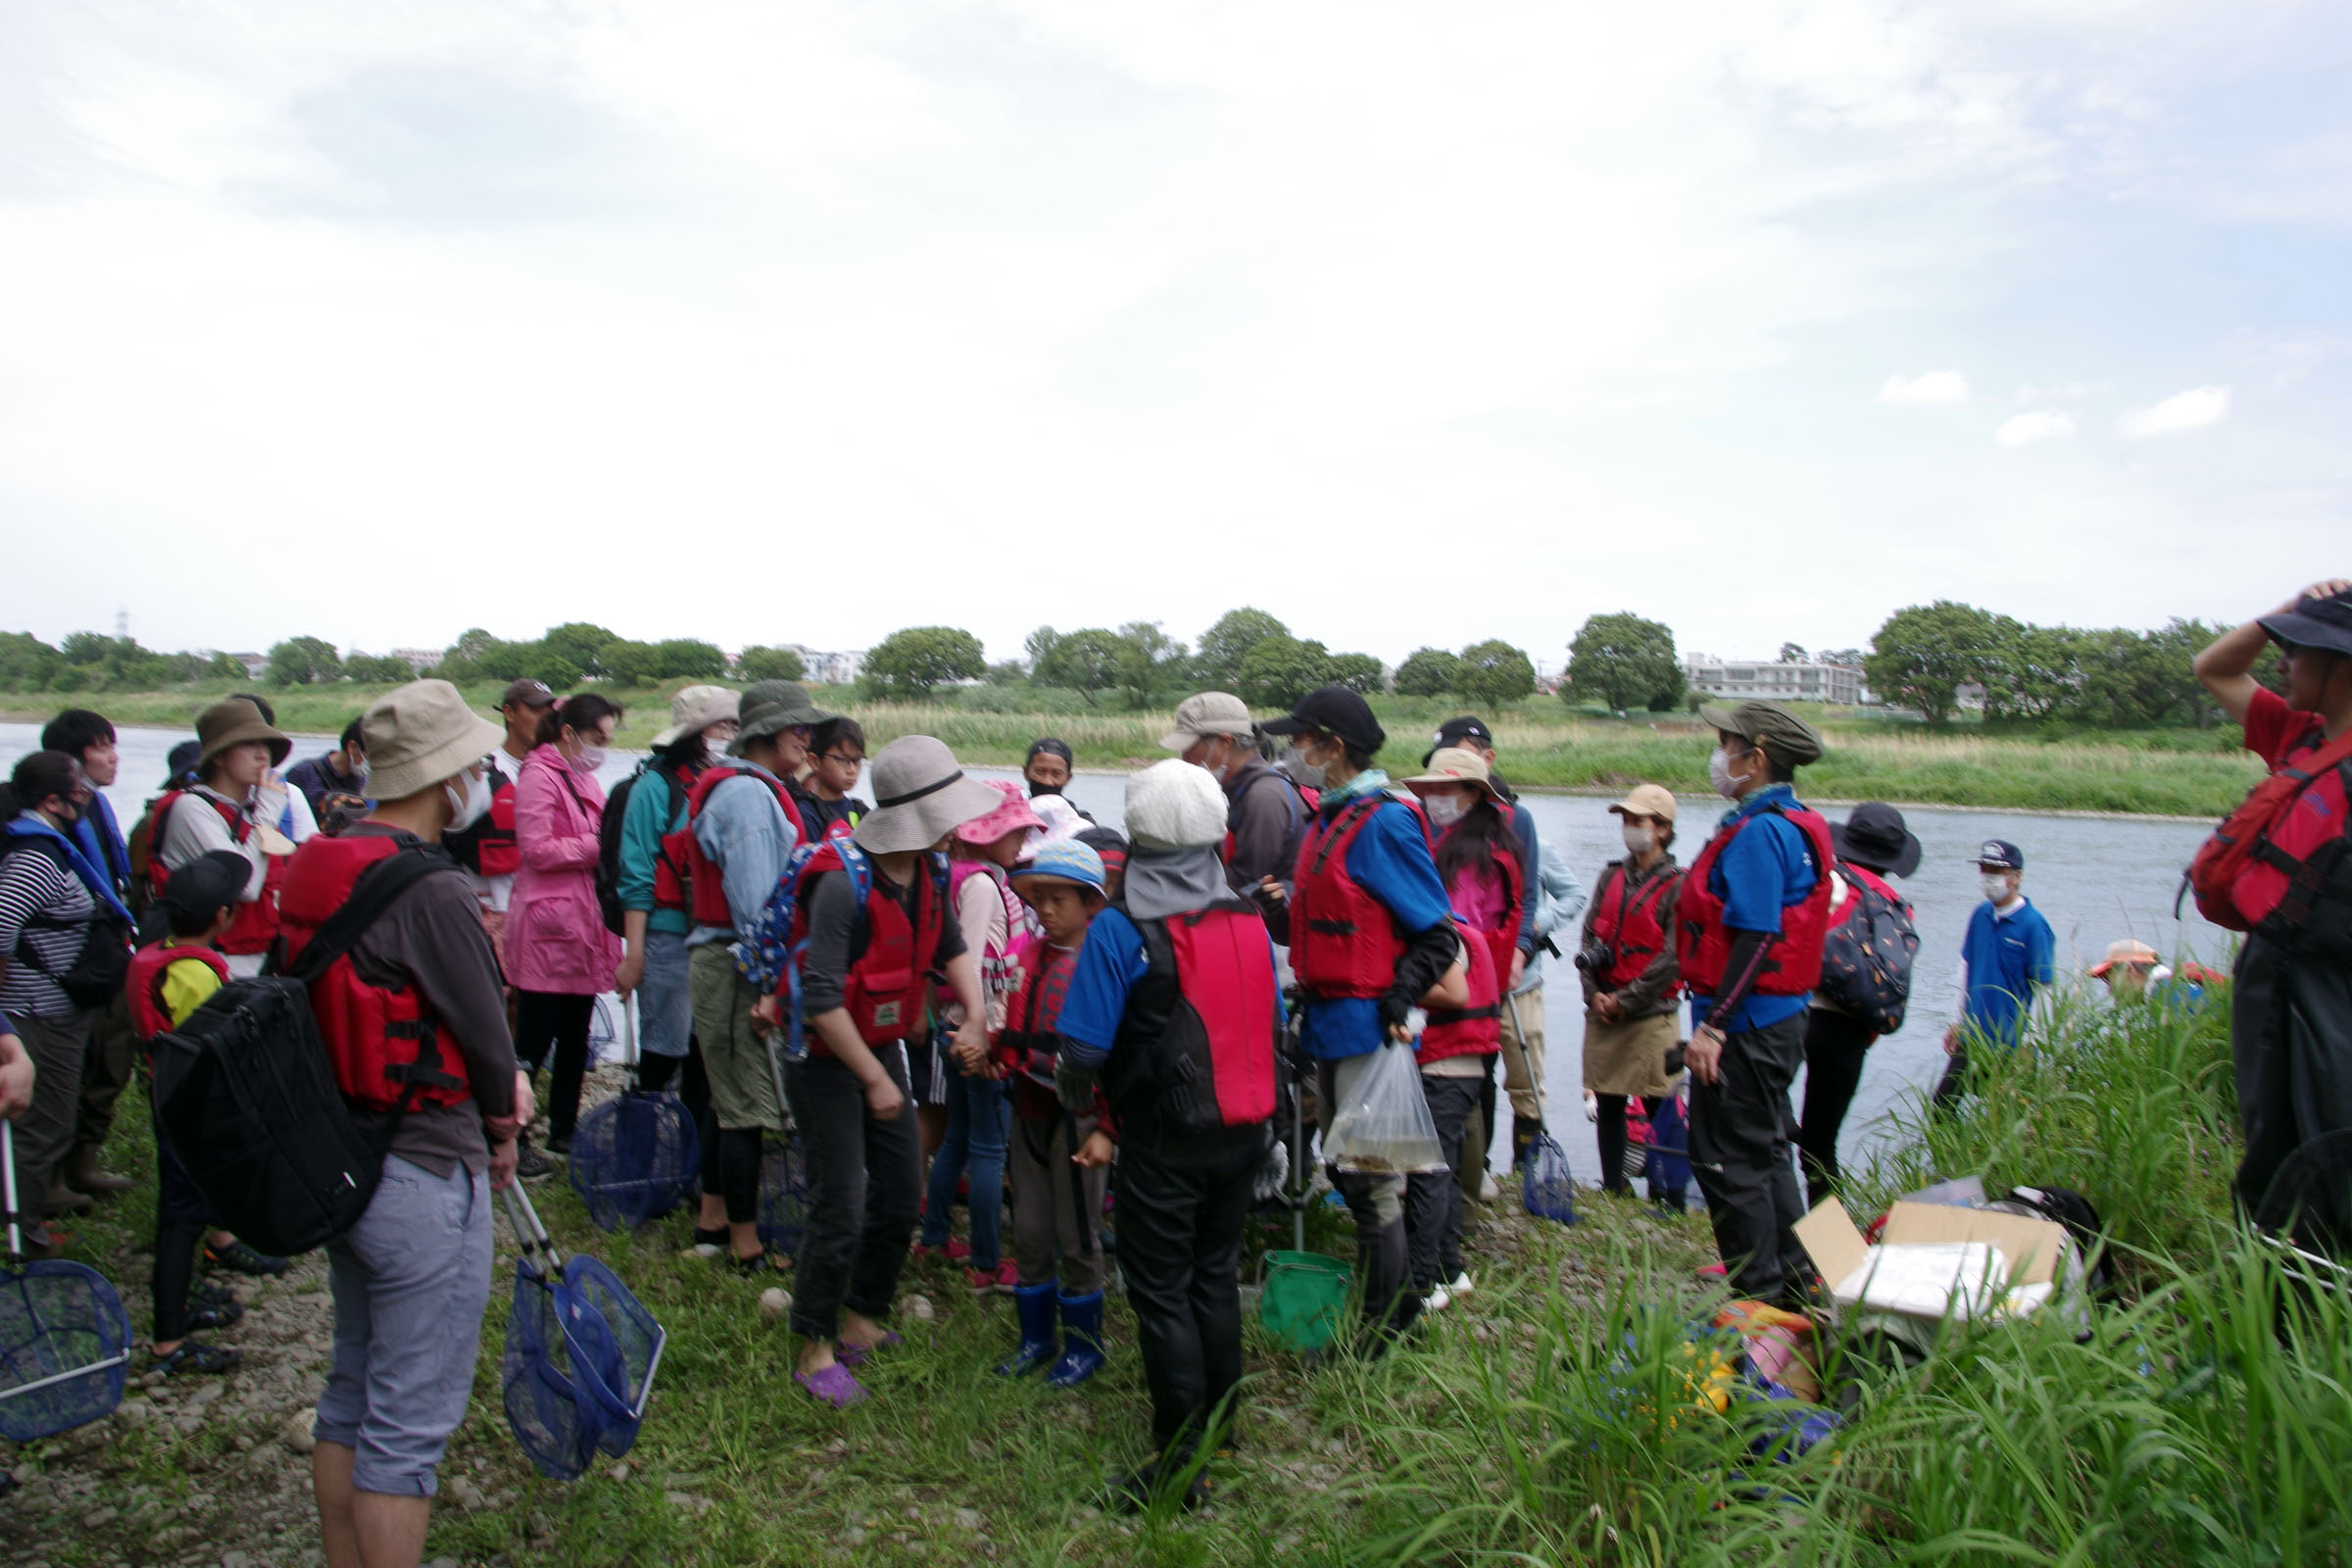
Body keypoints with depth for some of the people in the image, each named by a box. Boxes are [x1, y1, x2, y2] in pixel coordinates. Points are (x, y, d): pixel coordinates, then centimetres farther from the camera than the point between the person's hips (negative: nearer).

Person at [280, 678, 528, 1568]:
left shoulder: (324, 868, 4)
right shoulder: (432, 892, -23)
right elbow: (486, 1034, -14)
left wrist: (496, 1079, 4)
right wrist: (502, 1131, 6)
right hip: (426, 1178, -9)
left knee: (352, 1394, 22)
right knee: (410, 1425, 3)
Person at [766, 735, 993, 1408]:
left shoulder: (928, 870, -3)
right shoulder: (843, 882, -27)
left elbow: (951, 948, 10)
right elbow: (821, 998, -28)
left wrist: (976, 1013, -7)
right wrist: (875, 1079, -21)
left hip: (883, 1046, 8)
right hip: (823, 1056, -8)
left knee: (900, 1192, 13)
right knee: (841, 1206, -5)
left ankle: (863, 1319, 32)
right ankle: (814, 1350, 13)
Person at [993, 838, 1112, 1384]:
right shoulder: (1026, 955, 7)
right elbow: (1009, 1026, 14)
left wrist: (1106, 1124, -18)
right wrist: (989, 1049, -8)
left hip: (1076, 1113, -6)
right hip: (1028, 1109, 6)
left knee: (1077, 1236, 6)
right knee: (1028, 1232, 14)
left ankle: (1085, 1344, 22)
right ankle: (1035, 1339, 29)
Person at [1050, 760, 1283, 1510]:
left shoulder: (1120, 929, -15)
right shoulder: (1249, 921, 0)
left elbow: (1084, 1048, -15)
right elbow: (1274, 1029, 9)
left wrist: (1088, 1118, 4)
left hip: (1164, 1143, -5)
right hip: (1243, 1133, 6)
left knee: (1162, 1293, 6)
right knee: (1215, 1277, 20)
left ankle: (1180, 1462, 12)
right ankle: (1219, 1427, 35)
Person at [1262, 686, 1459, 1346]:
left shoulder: (1383, 823, -16)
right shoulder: (1327, 818, 12)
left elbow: (1437, 933, -14)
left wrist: (1399, 999, -22)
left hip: (1366, 1026, -9)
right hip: (1327, 1025, 9)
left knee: (1373, 1180, 0)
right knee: (1347, 1173, 18)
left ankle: (1381, 1333, 13)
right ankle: (1399, 1300, 33)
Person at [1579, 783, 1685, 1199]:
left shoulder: (1677, 884, -6)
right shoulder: (1611, 876, 11)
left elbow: (1673, 958, -11)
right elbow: (1589, 940, 10)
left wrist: (1625, 1001, -11)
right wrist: (1594, 993, -3)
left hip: (1651, 1015, -5)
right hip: (1602, 1015, 5)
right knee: (1607, 1104, 10)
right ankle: (1613, 1189, 21)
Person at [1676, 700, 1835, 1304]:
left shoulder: (1758, 832, -19)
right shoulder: (1797, 824, 14)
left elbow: (1755, 940, -25)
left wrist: (1713, 1026, -24)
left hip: (1746, 1021, -11)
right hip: (1780, 1016, 11)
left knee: (1727, 1159, -3)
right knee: (1764, 1152, 19)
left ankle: (1759, 1294, 4)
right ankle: (1792, 1284, 28)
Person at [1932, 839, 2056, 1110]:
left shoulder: (2033, 924, -13)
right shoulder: (1981, 914, 5)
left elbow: (2043, 989, -13)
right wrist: (1958, 1021, 14)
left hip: (2010, 1044, -6)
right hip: (1971, 1036, 6)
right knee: (1941, 1105, 8)